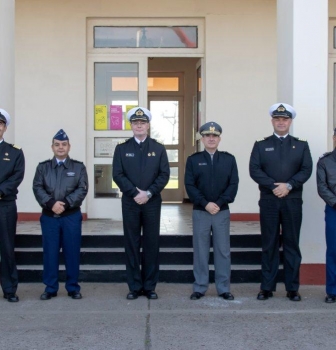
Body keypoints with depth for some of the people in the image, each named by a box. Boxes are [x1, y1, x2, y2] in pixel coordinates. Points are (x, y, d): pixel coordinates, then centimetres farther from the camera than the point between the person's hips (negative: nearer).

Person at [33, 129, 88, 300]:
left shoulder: (79, 167, 6)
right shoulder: (42, 167, 9)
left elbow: (82, 189, -4)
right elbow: (37, 188, -2)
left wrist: (65, 203, -17)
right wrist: (51, 203, -17)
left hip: (72, 216, -1)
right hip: (48, 216, 1)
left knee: (72, 252, 3)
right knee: (50, 253, 4)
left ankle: (73, 288, 14)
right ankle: (50, 288, 14)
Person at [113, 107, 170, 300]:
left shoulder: (159, 148, 6)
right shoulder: (122, 148, 5)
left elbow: (164, 175, -2)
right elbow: (118, 175, -3)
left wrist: (148, 193, -13)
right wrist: (135, 193, -14)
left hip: (152, 202, 0)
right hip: (130, 202, 0)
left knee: (152, 244, 4)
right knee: (132, 245, 3)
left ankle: (150, 286, 13)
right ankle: (134, 286, 11)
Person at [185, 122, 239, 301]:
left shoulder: (229, 159, 6)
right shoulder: (193, 160, 4)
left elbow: (233, 184, -2)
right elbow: (189, 185, -4)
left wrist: (219, 204, -12)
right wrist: (205, 204, -14)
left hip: (222, 212, 1)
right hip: (200, 212, -1)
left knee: (223, 251, 5)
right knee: (200, 251, 4)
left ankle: (224, 289, 13)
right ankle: (199, 288, 13)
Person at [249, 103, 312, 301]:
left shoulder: (301, 145, 10)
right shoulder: (261, 145, 8)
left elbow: (306, 170, -1)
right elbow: (254, 170, -3)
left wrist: (288, 185, -15)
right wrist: (274, 186, -15)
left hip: (293, 201, 0)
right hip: (268, 201, 0)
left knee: (292, 244, 4)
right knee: (269, 244, 3)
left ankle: (293, 288, 11)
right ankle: (267, 287, 9)